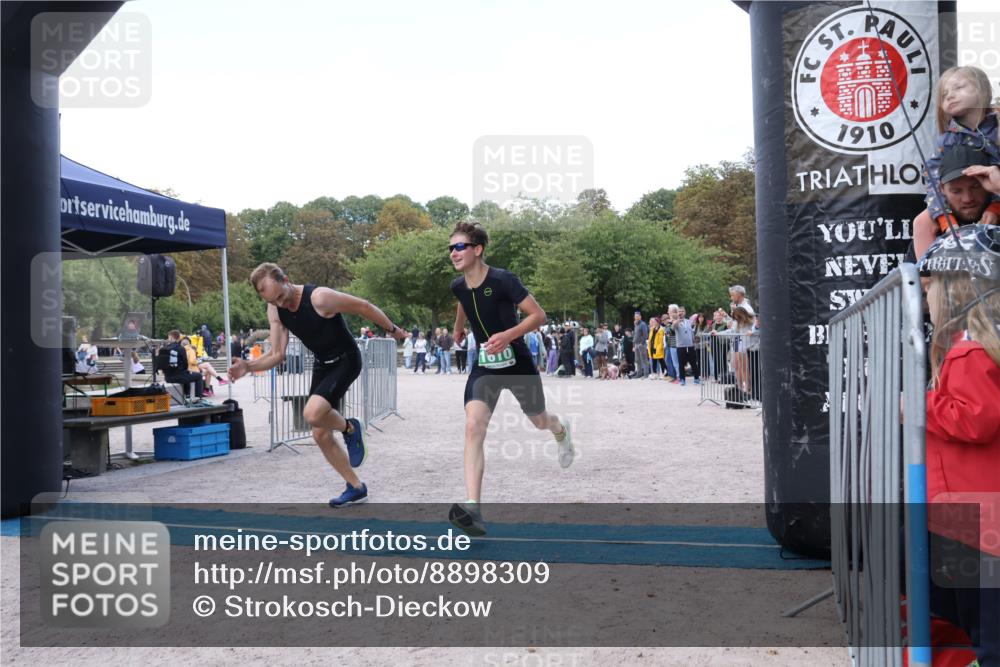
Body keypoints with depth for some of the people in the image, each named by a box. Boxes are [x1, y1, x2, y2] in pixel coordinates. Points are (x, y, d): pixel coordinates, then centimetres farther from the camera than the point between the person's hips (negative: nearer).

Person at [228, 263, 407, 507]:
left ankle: (350, 429, 2)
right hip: (322, 365, 8)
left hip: (346, 360, -7)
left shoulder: (320, 298, -28)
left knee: (312, 414, -31)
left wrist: (393, 329, -5)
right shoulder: (275, 310, -7)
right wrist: (249, 366, -21)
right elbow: (277, 354, -3)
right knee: (321, 435, 6)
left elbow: (364, 307, -16)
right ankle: (356, 488, 22)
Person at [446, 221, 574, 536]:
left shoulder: (503, 279, -21)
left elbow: (539, 315, -19)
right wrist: (458, 330, 33)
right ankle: (472, 510, -27)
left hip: (518, 364, -3)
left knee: (539, 421, 20)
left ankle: (561, 430, 61)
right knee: (473, 427, -20)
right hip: (485, 367, 3)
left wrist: (508, 334, -32)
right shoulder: (458, 286, -3)